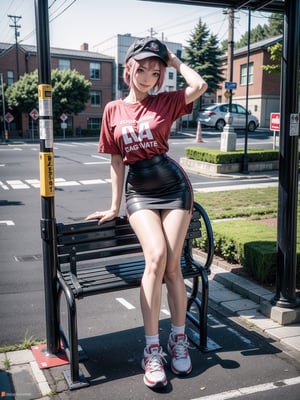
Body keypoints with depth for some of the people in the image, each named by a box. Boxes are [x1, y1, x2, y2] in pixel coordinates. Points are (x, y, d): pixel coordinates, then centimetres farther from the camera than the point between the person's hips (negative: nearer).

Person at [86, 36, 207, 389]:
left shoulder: (165, 102, 4)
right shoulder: (114, 110, 6)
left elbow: (200, 86, -15)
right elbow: (116, 161, 8)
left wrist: (173, 59, 0)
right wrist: (114, 206, 9)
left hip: (173, 186, 0)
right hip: (139, 192, 0)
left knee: (172, 264, -8)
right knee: (156, 256, -22)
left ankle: (178, 339, 14)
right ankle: (152, 350, -11)